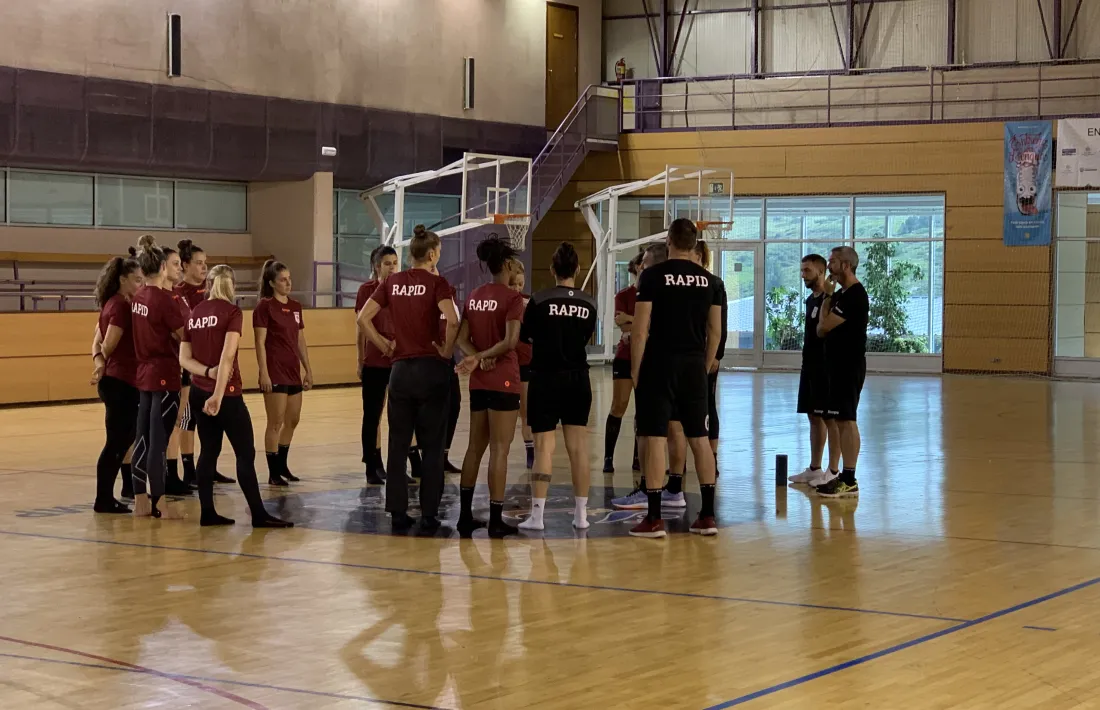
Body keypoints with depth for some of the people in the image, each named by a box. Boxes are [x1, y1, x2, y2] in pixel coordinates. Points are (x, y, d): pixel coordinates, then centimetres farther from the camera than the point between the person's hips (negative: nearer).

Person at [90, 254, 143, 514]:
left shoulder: (111, 304, 14)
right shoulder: (122, 305, -15)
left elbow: (98, 342, 11)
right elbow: (109, 345, -18)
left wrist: (100, 363, -7)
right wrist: (104, 362, 3)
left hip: (114, 380, 9)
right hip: (121, 382, -9)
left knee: (123, 439, 15)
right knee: (116, 442, -4)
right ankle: (103, 500, 0)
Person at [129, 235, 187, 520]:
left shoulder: (138, 297, 5)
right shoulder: (164, 299, -16)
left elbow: (155, 330, 9)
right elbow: (184, 335, -10)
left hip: (144, 373, 7)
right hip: (165, 376, -7)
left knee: (143, 438, 10)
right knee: (158, 441, -3)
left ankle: (141, 500, 15)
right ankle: (159, 504, 1)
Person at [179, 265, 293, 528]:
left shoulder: (194, 313, 8)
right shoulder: (232, 312, -9)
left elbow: (184, 358, 5)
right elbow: (227, 355, -20)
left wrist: (208, 372, -9)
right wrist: (218, 394, -23)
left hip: (199, 392, 6)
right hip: (225, 392, -6)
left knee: (209, 450, 11)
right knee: (245, 452, -1)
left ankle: (207, 512, 9)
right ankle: (258, 514, -1)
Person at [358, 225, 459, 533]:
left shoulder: (394, 282, 6)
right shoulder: (436, 283, -7)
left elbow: (363, 317, 3)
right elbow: (452, 321, -22)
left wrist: (385, 346, 9)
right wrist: (447, 351, -8)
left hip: (400, 369, 4)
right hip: (431, 369, -4)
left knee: (398, 444, 9)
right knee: (432, 447, 3)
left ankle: (398, 513, 10)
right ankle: (428, 516, 3)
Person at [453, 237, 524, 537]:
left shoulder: (475, 296, 9)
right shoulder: (512, 298, -11)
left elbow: (462, 339, 5)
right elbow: (510, 341, -22)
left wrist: (479, 359, -9)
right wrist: (484, 356, -11)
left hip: (479, 382, 7)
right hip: (503, 381, -7)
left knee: (475, 447, 14)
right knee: (499, 450, -3)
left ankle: (465, 515, 18)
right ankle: (496, 520, -1)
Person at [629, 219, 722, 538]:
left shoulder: (653, 276, -7)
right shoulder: (709, 280, 6)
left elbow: (640, 330, -10)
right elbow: (715, 330, 9)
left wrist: (635, 371, -3)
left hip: (659, 364, -4)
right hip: (694, 365, 4)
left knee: (655, 438, -2)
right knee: (699, 438, 10)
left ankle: (654, 518, -2)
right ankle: (707, 515, 12)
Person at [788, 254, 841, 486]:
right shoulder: (811, 299, 15)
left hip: (825, 367, -10)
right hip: (810, 366, 10)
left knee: (829, 418, -5)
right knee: (814, 417, 13)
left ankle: (833, 471, -2)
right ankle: (814, 469, 20)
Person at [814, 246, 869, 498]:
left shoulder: (854, 295, -16)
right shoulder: (842, 294, 17)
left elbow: (823, 327, -17)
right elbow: (823, 329, 16)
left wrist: (827, 296, -6)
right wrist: (828, 296, 10)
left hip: (849, 366, -11)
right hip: (838, 365, 11)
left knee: (845, 420, -10)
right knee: (834, 419, 12)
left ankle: (849, 482, -8)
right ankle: (843, 477, 17)